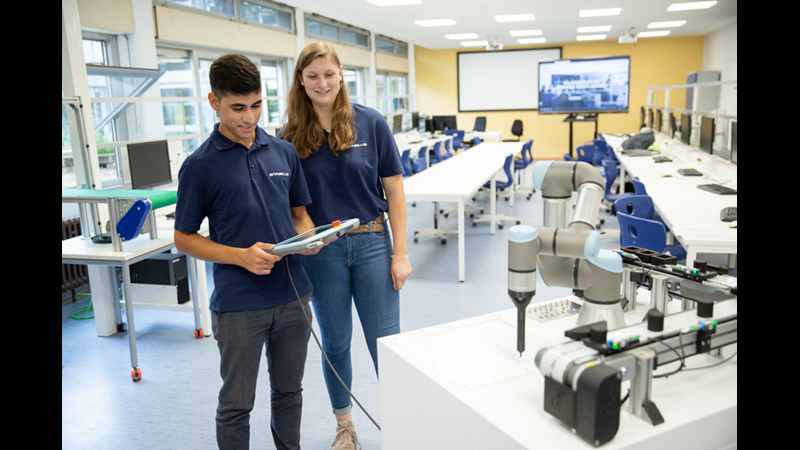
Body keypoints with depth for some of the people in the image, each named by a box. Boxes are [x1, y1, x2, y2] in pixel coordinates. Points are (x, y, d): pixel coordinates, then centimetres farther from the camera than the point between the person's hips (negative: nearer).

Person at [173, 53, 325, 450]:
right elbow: (184, 238, -3)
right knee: (237, 402, 10)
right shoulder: (200, 165, -7)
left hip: (293, 295, 4)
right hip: (238, 303, -4)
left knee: (289, 390, 19)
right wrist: (241, 256, -17)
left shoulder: (284, 152, 4)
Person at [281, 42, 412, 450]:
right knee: (335, 343, 14)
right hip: (321, 250, 2)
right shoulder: (291, 135, 0)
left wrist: (400, 253, -5)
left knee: (385, 343, 4)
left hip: (372, 243, -1)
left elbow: (394, 191, -2)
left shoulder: (370, 123, -4)